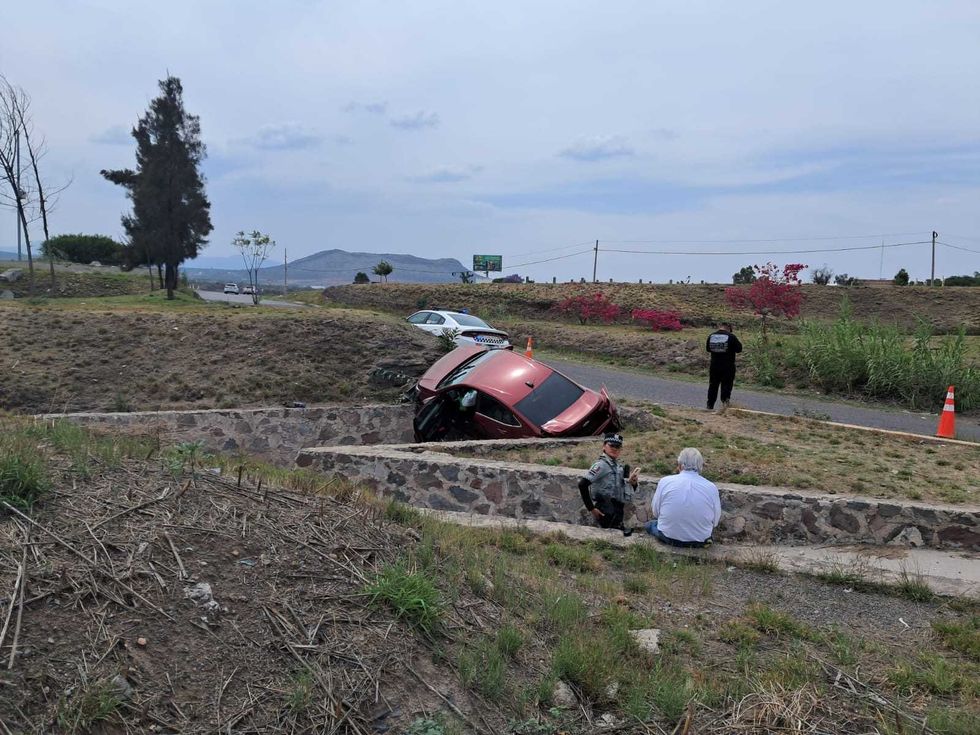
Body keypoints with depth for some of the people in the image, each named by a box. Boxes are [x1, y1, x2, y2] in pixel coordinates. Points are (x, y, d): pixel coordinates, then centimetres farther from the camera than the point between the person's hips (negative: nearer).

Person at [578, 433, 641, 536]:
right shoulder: (601, 464, -17)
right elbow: (582, 484, -27)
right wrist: (591, 508, -23)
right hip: (606, 514, -8)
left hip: (617, 513, 8)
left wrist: (632, 483, -8)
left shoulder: (618, 466, 9)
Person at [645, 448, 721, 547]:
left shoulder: (665, 482, -13)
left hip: (668, 538, -2)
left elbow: (655, 512, -3)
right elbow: (715, 521, -1)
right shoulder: (712, 487, -12)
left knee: (650, 525, 27)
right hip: (700, 541, 2)